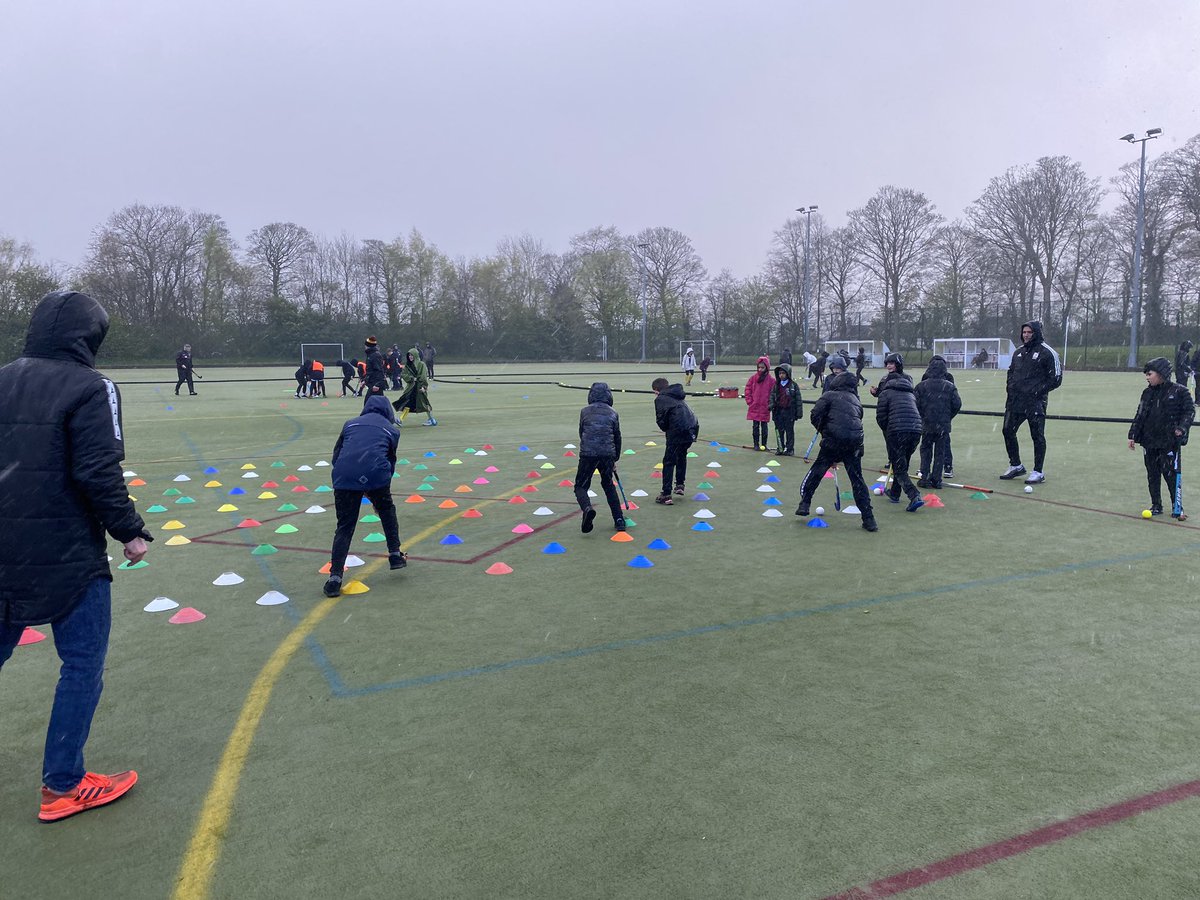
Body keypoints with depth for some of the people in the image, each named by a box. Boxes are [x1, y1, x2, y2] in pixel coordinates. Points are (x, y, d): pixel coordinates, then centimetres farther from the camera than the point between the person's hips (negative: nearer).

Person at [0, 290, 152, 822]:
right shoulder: (88, 388, -14)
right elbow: (98, 475, -19)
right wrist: (130, 531, -8)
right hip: (68, 557, -7)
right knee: (82, 666, 6)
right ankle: (62, 786, 15)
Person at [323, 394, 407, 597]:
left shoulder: (350, 424, 27)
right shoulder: (392, 429, 23)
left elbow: (336, 455, 24)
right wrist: (378, 493, 35)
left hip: (344, 476, 1)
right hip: (375, 475, -1)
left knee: (344, 526, 10)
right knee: (387, 510, 28)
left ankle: (335, 577, 2)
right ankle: (395, 555, 31)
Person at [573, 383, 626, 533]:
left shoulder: (585, 411, 5)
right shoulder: (613, 414, 8)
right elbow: (617, 438, 14)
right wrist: (615, 459, 25)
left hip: (587, 454, -2)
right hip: (608, 455, 2)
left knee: (580, 486, 7)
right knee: (609, 485, 21)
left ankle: (587, 508, -25)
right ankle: (619, 520, 18)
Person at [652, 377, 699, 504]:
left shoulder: (660, 399, 0)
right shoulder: (677, 396, 24)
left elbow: (661, 421, -3)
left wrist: (666, 429, 16)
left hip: (678, 431, -8)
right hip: (693, 428, 8)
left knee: (669, 461, 1)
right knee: (681, 454, 30)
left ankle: (666, 495, -1)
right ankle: (680, 484, 36)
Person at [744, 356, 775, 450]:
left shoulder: (771, 380, -4)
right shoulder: (753, 378, 2)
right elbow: (747, 390, 6)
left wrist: (770, 404, -5)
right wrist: (750, 401, 1)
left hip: (765, 408, -1)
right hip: (754, 407, 1)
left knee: (764, 426, 6)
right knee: (755, 426, 6)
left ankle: (764, 444, 15)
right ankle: (756, 444, 12)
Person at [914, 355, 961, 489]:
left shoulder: (921, 386, -5)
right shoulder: (950, 386, -3)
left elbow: (915, 403, -7)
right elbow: (957, 404, -3)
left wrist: (921, 417, 7)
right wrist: (948, 417, 12)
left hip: (926, 424, 0)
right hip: (944, 425, 0)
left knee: (925, 450, 13)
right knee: (940, 451, 9)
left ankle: (924, 477, 7)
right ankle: (936, 480, 8)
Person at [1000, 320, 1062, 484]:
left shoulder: (1047, 352, -7)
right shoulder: (1018, 352, 14)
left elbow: (1056, 379, -8)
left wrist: (1038, 391, -13)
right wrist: (1011, 387, 10)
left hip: (1035, 402, -7)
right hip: (1015, 400, 7)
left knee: (1037, 435, -2)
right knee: (1008, 431, 9)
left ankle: (1038, 472, 7)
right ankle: (1016, 466, 24)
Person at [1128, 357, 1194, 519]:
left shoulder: (1179, 391, -5)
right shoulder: (1148, 393, 10)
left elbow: (1190, 411, -3)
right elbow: (1139, 415, 13)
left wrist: (1182, 428, -16)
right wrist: (1133, 435, 9)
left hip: (1170, 441, -5)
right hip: (1149, 441, 5)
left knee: (1171, 475, -5)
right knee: (1152, 475, 10)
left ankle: (1177, 507, 7)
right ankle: (1156, 506, 20)